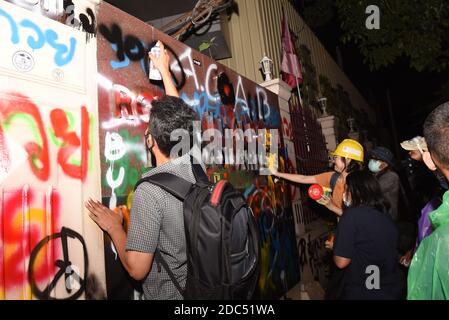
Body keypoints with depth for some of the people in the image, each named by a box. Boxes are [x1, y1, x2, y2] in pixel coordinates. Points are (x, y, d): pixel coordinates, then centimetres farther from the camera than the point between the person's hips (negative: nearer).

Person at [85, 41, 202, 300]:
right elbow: (181, 117, 5)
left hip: (167, 293, -5)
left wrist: (113, 226, -7)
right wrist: (164, 71, 17)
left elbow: (137, 269, -23)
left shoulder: (149, 191, -27)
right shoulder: (195, 163, -11)